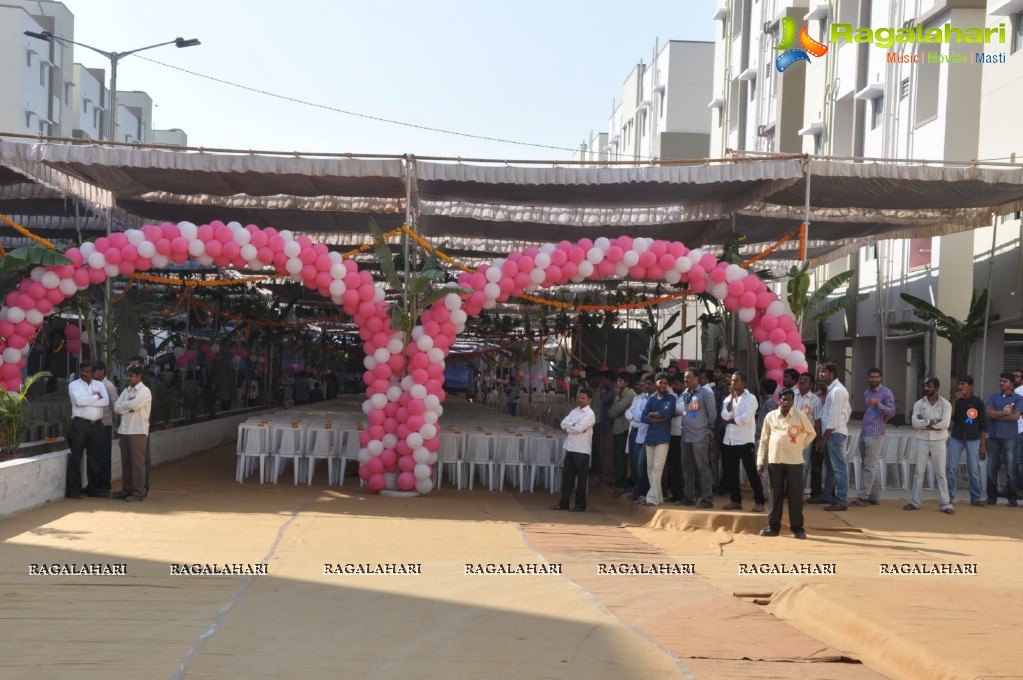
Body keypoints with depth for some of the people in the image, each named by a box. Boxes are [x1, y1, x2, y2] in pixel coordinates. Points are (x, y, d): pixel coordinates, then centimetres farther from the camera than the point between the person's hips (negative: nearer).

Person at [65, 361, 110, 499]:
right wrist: (96, 397, -5)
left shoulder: (99, 384, 13)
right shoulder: (74, 385, 3)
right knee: (76, 456, -5)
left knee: (95, 456, 8)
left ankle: (94, 487, 17)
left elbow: (106, 401, -3)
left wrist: (86, 402, -10)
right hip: (80, 424, -4)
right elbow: (78, 401, -15)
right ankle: (73, 489, -2)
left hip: (97, 424, 4)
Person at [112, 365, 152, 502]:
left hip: (138, 431, -7)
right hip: (124, 430, 7)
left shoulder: (144, 391, -6)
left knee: (137, 462, -5)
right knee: (126, 462, 11)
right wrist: (129, 404, -9)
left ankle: (139, 492, -3)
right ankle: (127, 489, 18)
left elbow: (133, 404, -21)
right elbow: (116, 408, 5)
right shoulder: (126, 391, 16)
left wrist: (124, 405, -2)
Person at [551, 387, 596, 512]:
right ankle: (563, 503, 15)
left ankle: (580, 504, 11)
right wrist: (574, 425, -12)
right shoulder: (574, 411, 13)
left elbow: (578, 428, -21)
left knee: (581, 478, 2)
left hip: (582, 450, -7)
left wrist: (569, 426, -4)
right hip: (570, 448, 7)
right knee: (566, 476, 9)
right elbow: (563, 423, 2)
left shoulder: (590, 414, -10)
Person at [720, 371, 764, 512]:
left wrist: (730, 421, -5)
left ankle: (759, 501, 1)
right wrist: (731, 398, -8)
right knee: (730, 472, 10)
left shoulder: (750, 398, -7)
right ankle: (736, 500, 19)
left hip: (744, 441, -6)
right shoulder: (728, 398, 11)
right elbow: (725, 416, -4)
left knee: (751, 472, -3)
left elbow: (745, 418, -19)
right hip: (729, 440, 6)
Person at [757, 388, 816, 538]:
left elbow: (811, 433, 13)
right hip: (775, 460, 1)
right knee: (776, 494, 7)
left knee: (795, 494, 0)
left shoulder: (800, 416, 0)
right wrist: (760, 461, 3)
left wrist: (801, 446, 5)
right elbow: (764, 440, 7)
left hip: (794, 461, -1)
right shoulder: (770, 416, 4)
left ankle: (798, 528, 7)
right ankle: (773, 527, 13)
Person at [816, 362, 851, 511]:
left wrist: (824, 438, -18)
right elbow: (848, 410, 22)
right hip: (834, 433, 11)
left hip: (835, 433, -11)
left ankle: (841, 502, -6)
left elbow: (833, 417, -20)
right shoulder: (834, 389, 15)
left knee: (839, 467, -7)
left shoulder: (837, 391, -16)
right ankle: (827, 495, 31)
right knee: (830, 465, 19)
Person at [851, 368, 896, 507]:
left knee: (870, 467, -9)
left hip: (875, 434, -8)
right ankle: (874, 497, 12)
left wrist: (878, 404, -28)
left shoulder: (886, 393, -4)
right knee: (870, 467, 8)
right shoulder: (866, 393, 18)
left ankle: (862, 497, -12)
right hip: (864, 433, 8)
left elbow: (891, 412, -15)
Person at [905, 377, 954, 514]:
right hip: (922, 440, 2)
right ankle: (915, 502, 13)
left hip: (938, 441, -2)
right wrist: (932, 421, -16)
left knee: (940, 473, 0)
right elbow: (914, 422, -9)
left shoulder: (945, 404, -3)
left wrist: (925, 424, -11)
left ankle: (945, 504, 3)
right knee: (919, 472, 6)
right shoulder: (919, 404, 3)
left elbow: (945, 423, -15)